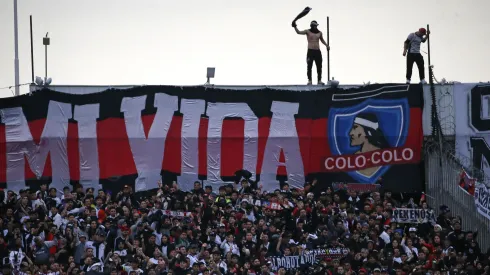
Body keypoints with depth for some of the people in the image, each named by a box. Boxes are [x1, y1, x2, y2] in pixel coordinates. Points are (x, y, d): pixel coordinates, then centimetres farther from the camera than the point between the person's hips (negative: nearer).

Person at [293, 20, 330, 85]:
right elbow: (299, 32, -11)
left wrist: (326, 45, 15)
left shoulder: (319, 33, 11)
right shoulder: (308, 31, 0)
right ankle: (309, 80, -1)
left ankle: (319, 80, 9)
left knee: (319, 67, 3)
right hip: (310, 51, -3)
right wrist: (295, 27, -26)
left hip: (318, 51, 3)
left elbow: (322, 40, 27)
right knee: (309, 67, -5)